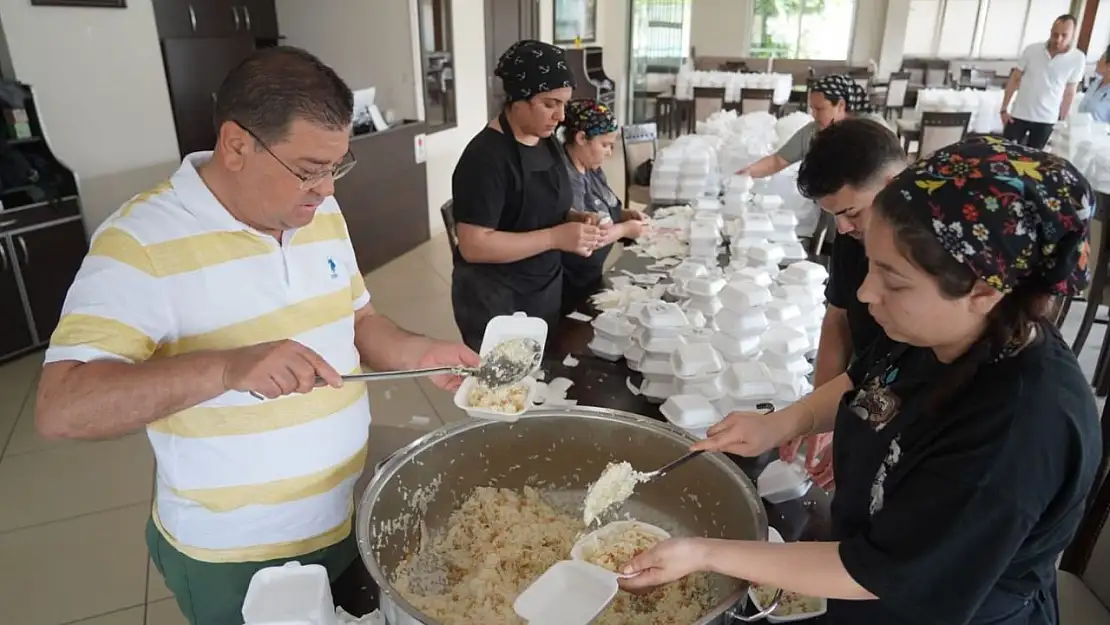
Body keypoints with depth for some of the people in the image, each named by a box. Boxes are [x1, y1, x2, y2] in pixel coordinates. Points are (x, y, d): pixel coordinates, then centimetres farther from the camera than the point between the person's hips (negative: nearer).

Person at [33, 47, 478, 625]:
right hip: (231, 559, -5)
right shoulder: (141, 241, -21)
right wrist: (227, 367, -39)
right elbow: (59, 409, -25)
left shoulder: (322, 212, -1)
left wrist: (419, 353, -9)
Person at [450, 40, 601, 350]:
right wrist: (556, 237, -26)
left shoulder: (548, 141, 3)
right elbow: (473, 246, -24)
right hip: (495, 300, -8)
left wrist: (576, 222, -5)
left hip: (547, 288, 8)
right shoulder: (486, 156, -21)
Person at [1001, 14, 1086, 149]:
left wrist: (1062, 121, 3)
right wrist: (1004, 109, 0)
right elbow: (1014, 79, 3)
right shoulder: (1032, 50, -5)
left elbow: (1069, 93, 1)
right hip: (1019, 115, 1)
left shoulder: (1078, 59, -5)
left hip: (1046, 120, 0)